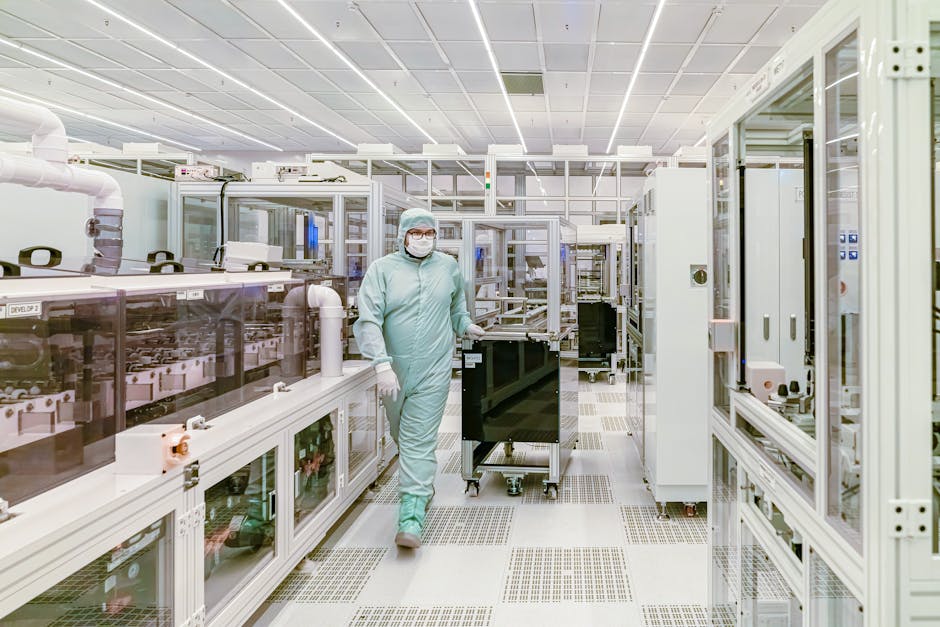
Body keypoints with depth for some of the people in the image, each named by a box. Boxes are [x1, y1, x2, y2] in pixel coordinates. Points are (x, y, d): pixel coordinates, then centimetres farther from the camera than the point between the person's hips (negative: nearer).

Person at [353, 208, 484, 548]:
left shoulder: (448, 266, 6)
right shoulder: (382, 269, -4)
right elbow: (369, 320, -14)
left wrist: (465, 325, 16)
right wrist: (382, 364, -24)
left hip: (433, 371, -1)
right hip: (394, 369, 1)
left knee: (420, 440, -7)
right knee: (401, 434, 18)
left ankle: (412, 515, -9)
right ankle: (423, 483, 44)